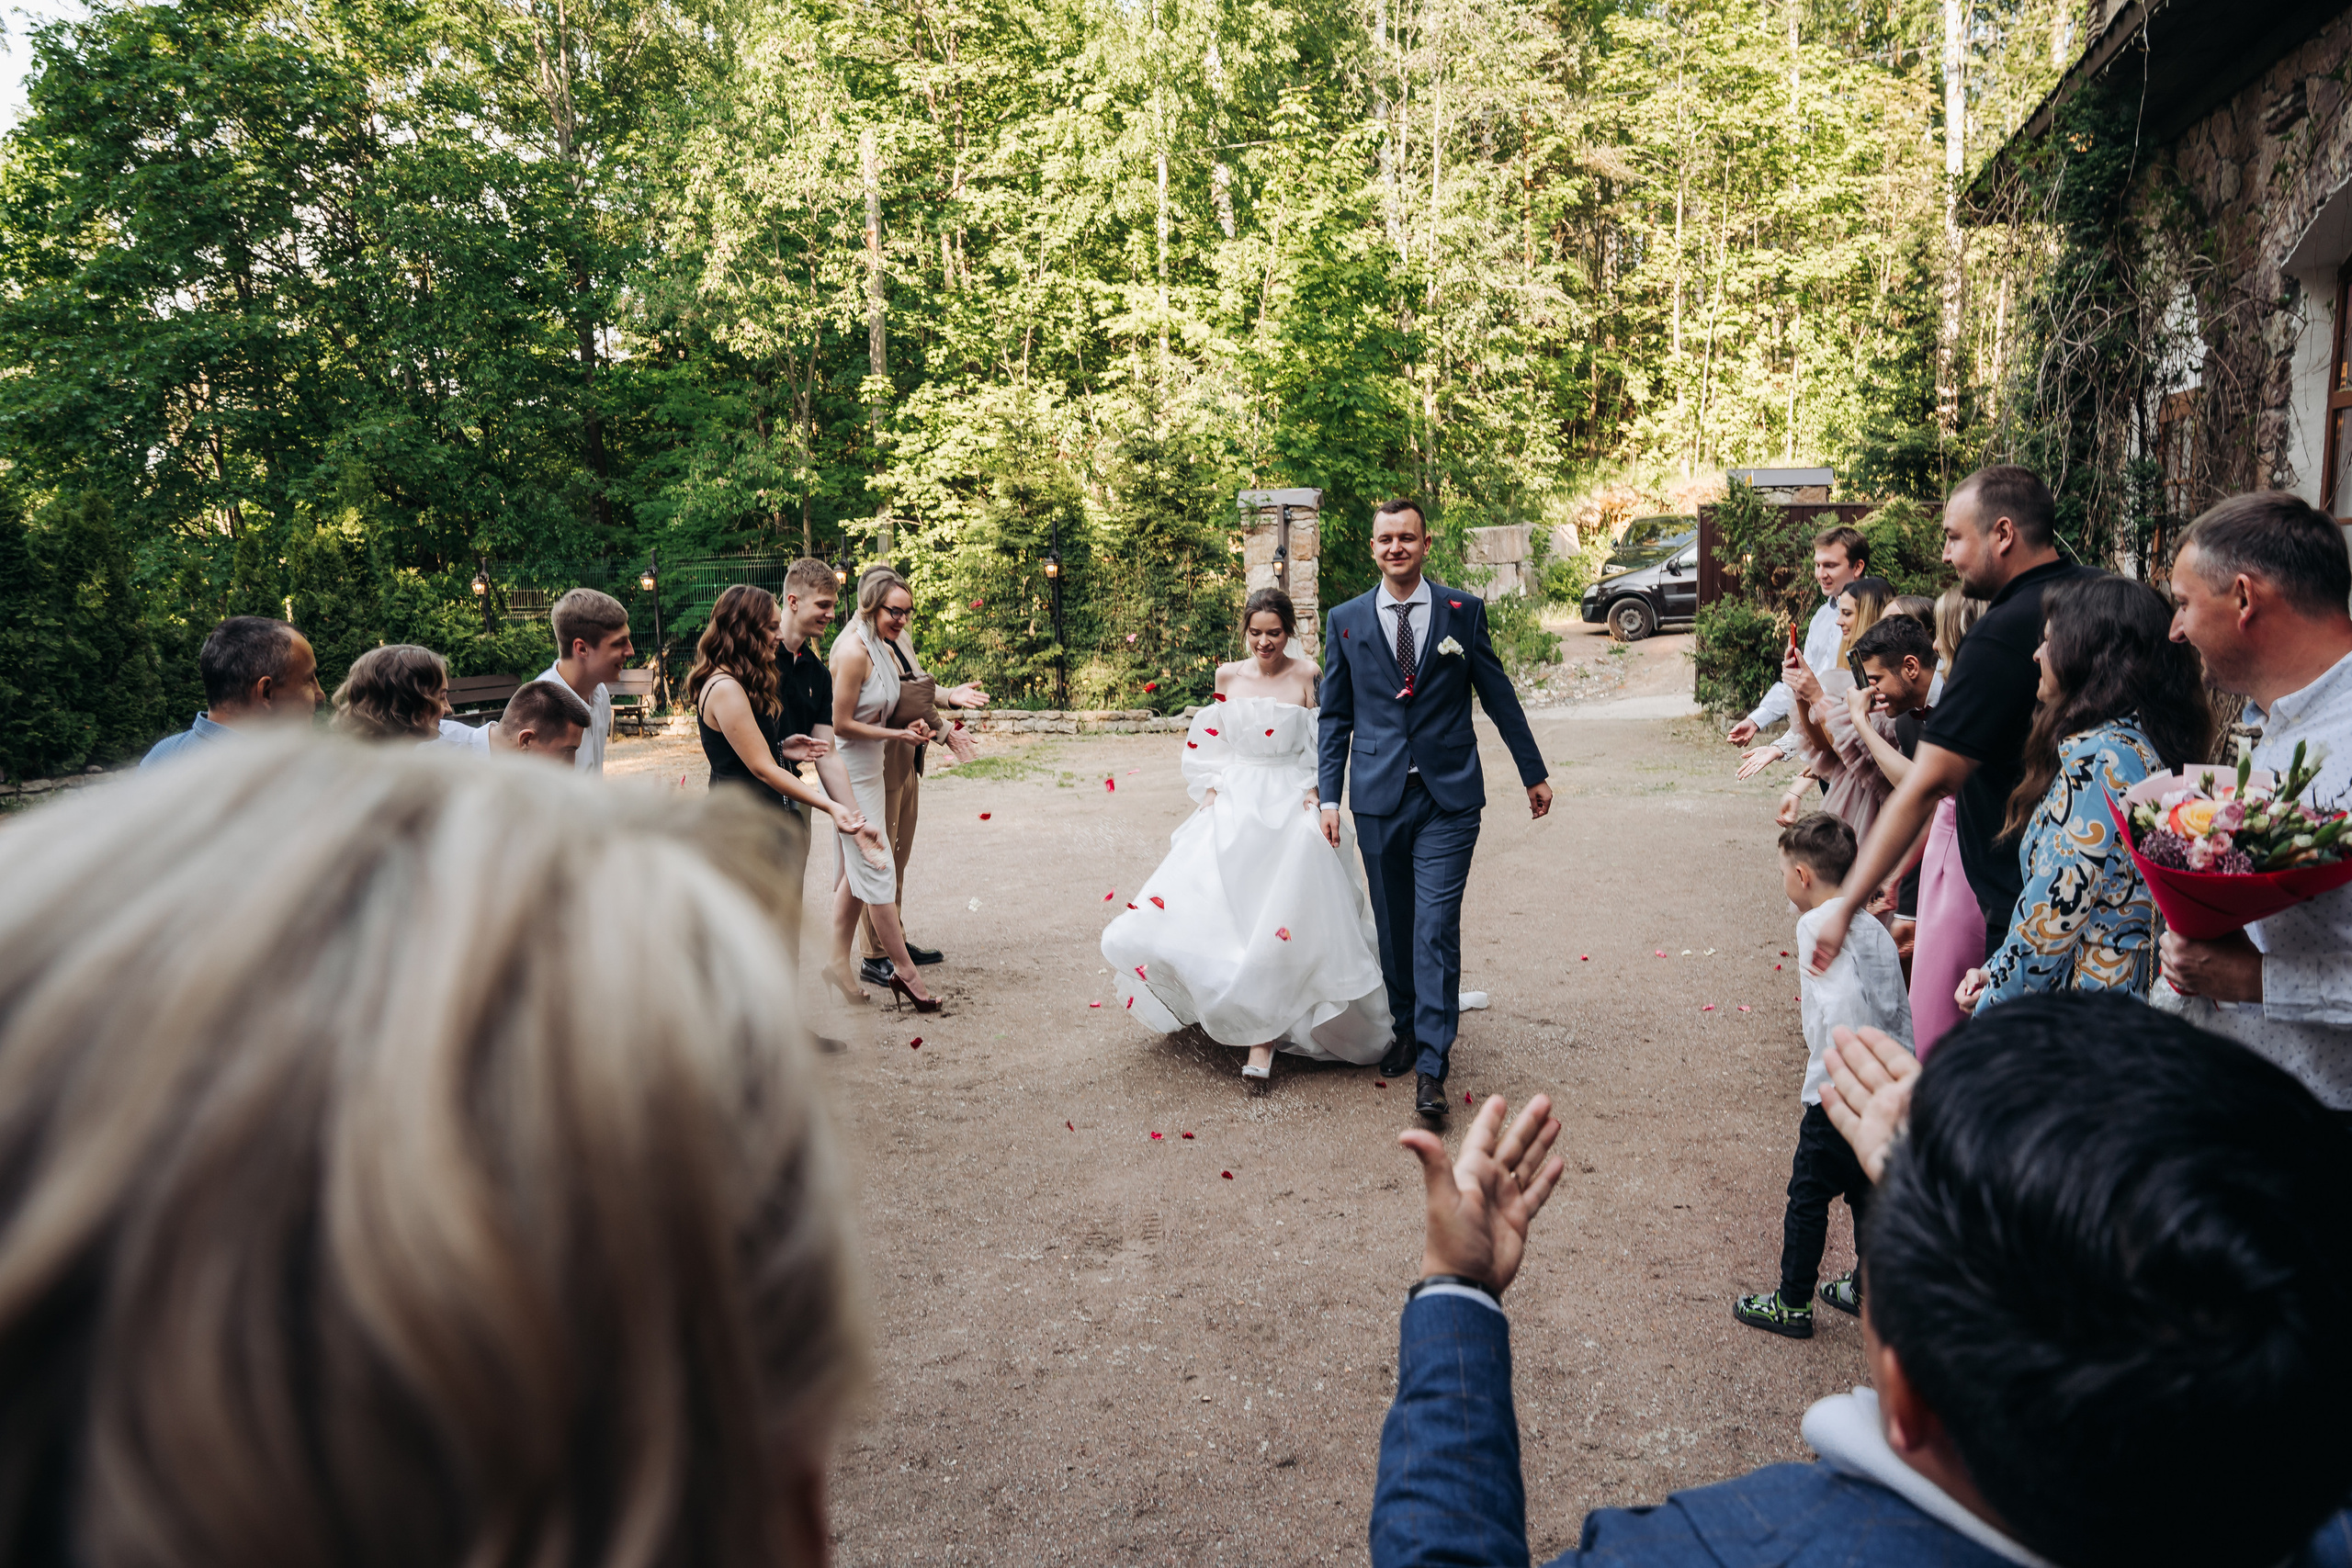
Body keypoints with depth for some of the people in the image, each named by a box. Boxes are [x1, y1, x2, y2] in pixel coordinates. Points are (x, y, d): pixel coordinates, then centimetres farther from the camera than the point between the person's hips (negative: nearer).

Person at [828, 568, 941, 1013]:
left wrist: (911, 725, 2)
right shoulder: (854, 651, -20)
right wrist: (899, 735, -15)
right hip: (851, 771, -10)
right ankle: (904, 970, 4)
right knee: (878, 869, -3)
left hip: (869, 767, 10)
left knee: (855, 872, 14)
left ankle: (839, 963, 23)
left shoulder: (881, 648, 9)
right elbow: (841, 724, -20)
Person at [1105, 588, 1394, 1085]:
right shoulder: (1228, 676, 7)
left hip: (1290, 809, -3)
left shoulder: (1307, 677, -2)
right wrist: (1211, 795, 3)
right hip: (1233, 805, 4)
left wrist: (1315, 808, -8)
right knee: (1207, 906, -2)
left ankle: (1264, 1033, -2)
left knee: (1279, 923, -9)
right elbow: (1210, 746, 13)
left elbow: (1320, 751, 0)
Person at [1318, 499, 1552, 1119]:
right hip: (1379, 798, 2)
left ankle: (1431, 1065, -3)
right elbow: (1335, 716, 8)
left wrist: (1533, 773, 13)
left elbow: (1499, 696, 9)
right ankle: (1405, 1027, 31)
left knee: (1436, 928, -7)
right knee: (1393, 925, 11)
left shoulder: (1464, 611, 3)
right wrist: (1328, 795, 1)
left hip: (1448, 796, -2)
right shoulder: (1346, 620, 6)